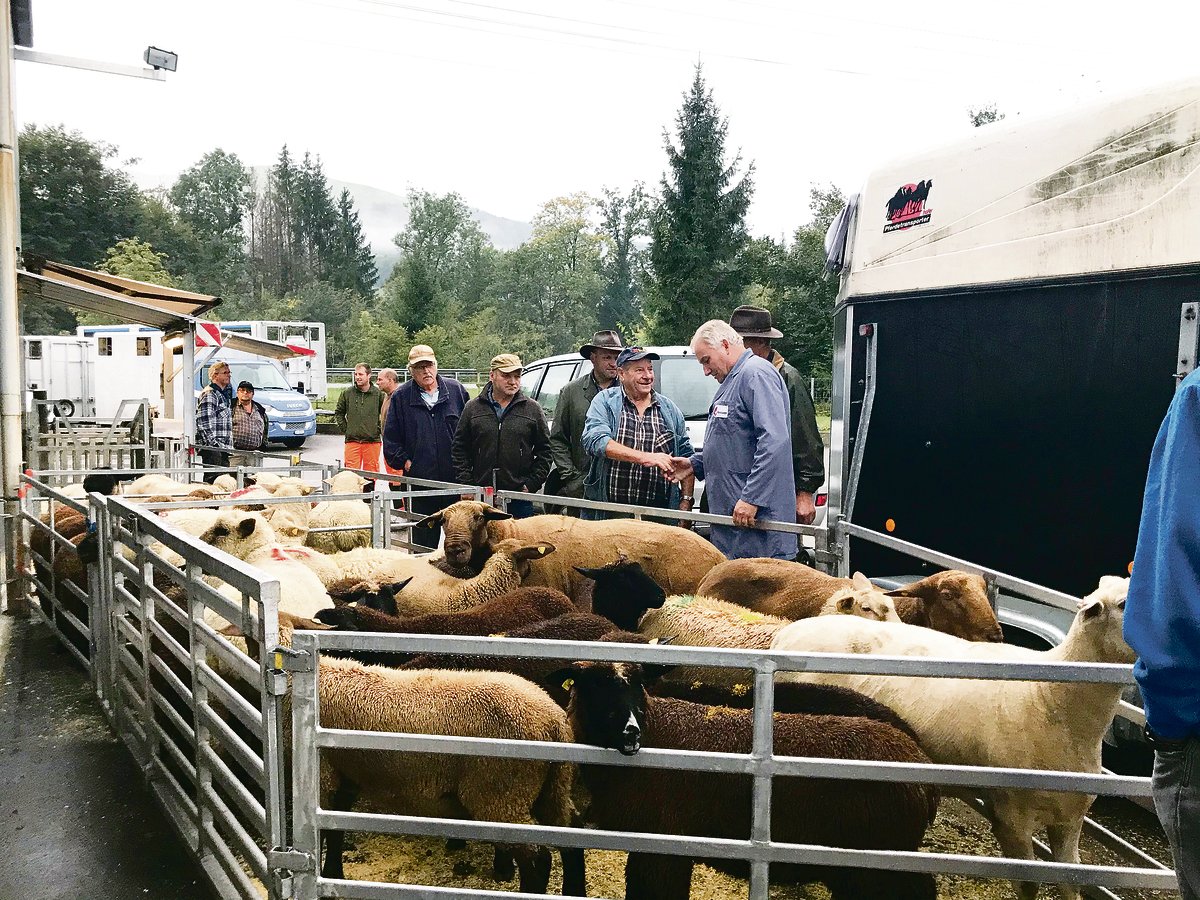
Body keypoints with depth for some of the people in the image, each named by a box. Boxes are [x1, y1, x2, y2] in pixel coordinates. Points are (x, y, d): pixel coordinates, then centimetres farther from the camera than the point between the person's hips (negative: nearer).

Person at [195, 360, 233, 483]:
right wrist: (213, 443, -21)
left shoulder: (225, 394, 21)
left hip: (223, 449, 10)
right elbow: (204, 423, -17)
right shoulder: (209, 394, -9)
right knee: (213, 479, -11)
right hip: (212, 449, -10)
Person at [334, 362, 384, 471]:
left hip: (372, 441, -1)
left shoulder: (378, 394, 1)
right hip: (352, 441, 1)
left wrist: (379, 430, 1)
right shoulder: (347, 393, 5)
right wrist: (345, 429, 6)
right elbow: (338, 413, 16)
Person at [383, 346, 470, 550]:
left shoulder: (456, 390, 4)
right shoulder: (401, 397, 4)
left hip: (455, 479, 0)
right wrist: (404, 461, -3)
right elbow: (390, 438, 8)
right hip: (419, 480, 0)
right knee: (423, 537, 6)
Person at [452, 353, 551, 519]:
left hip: (519, 497, -1)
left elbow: (544, 450, 8)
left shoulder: (532, 409, 6)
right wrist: (467, 483, 1)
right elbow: (459, 449, 10)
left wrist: (531, 484, 0)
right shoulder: (473, 408, 7)